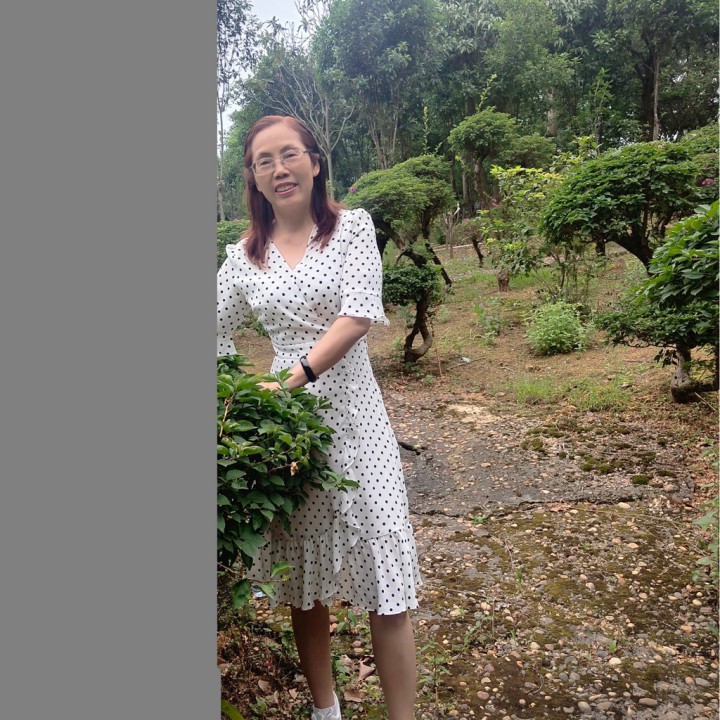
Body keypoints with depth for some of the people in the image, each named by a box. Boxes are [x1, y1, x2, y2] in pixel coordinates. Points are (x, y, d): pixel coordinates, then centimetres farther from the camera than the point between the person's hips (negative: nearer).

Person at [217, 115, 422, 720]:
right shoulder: (244, 257, 8)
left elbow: (358, 316, -11)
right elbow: (220, 334, 16)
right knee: (303, 580, 13)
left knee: (384, 584, -1)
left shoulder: (353, 228, 1)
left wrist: (297, 375, -20)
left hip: (351, 413, -2)